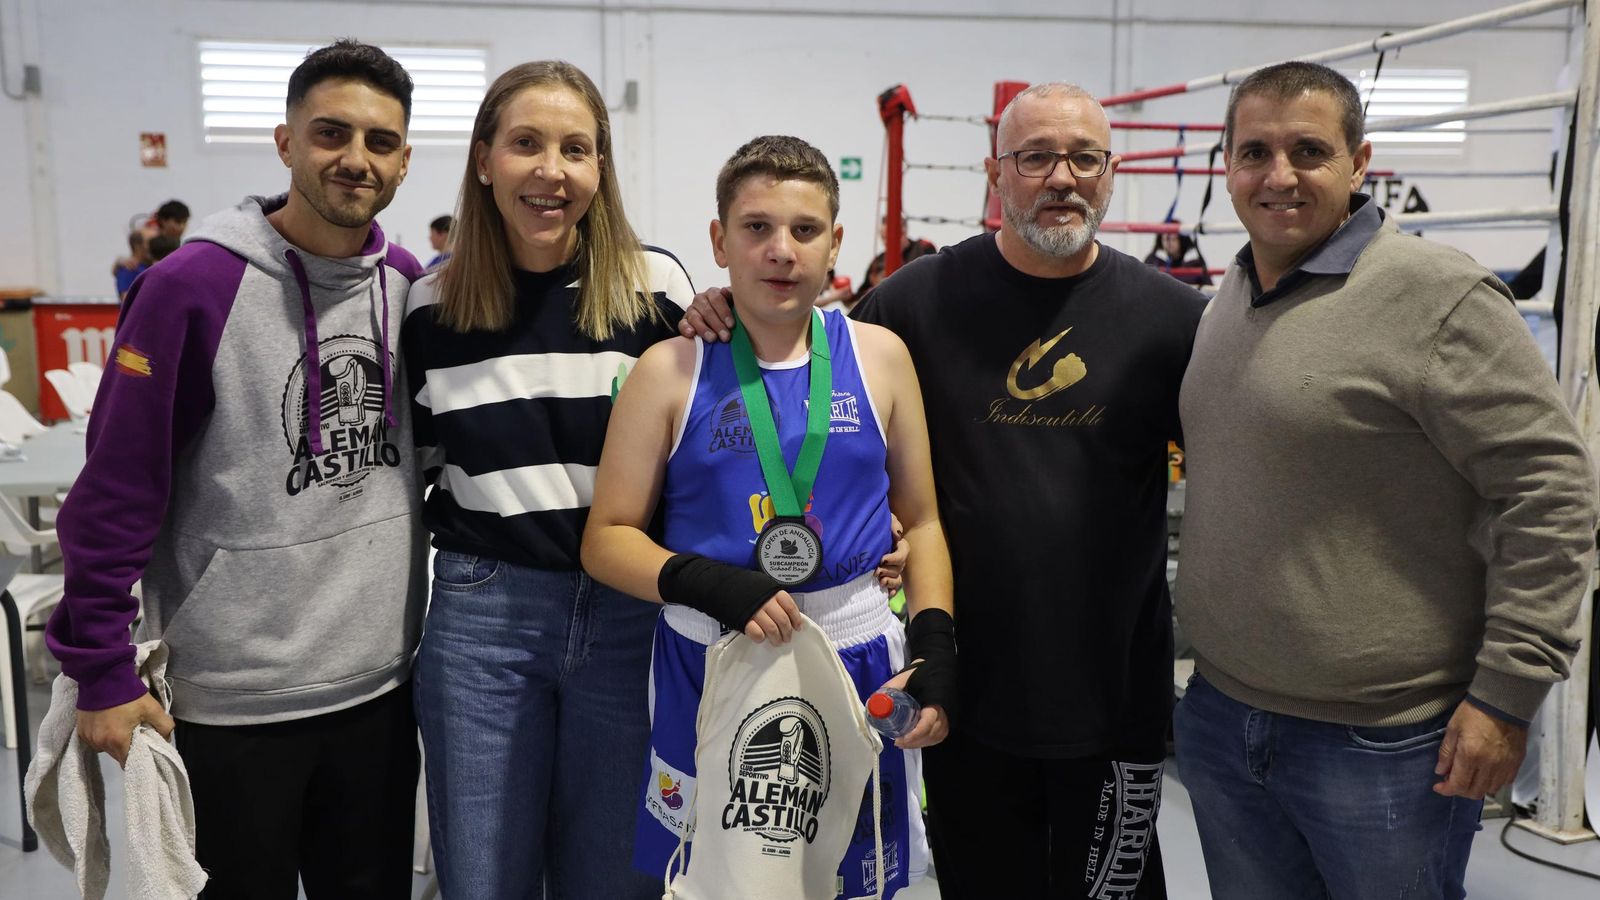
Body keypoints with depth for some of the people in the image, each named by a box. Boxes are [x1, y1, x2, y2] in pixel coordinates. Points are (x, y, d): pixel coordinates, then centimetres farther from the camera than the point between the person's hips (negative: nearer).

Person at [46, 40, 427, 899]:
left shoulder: (412, 285, 1)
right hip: (230, 703, -4)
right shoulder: (194, 285, -13)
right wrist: (101, 671, -9)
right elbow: (115, 494, -10)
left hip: (381, 685, 4)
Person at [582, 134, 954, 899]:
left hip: (859, 666, 2)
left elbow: (921, 521, 9)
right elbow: (606, 539, -2)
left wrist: (934, 651, -2)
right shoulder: (672, 371, -4)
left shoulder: (879, 356, 2)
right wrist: (711, 585, -19)